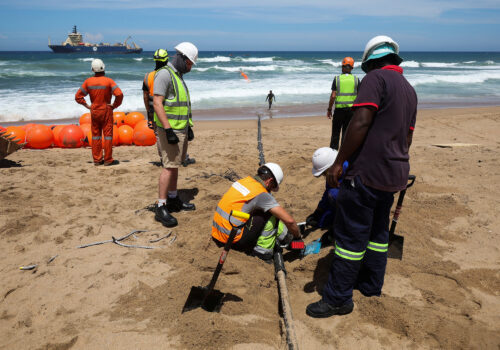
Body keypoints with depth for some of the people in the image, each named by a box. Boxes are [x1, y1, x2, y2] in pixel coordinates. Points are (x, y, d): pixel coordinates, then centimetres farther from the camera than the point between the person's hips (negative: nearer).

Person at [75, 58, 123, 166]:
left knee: (95, 135, 10)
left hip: (94, 111, 4)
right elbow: (119, 94, -21)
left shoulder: (88, 81, 1)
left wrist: (87, 106, 8)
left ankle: (97, 160, 14)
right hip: (106, 110, -3)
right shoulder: (108, 81, -11)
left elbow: (78, 96, 3)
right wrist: (115, 105, -9)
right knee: (108, 135, 3)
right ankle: (108, 160, 5)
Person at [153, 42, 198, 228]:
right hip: (170, 130, -10)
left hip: (181, 129, 10)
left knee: (175, 165, 14)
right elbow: (157, 103, -20)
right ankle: (161, 208, -7)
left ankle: (173, 199, 25)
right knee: (169, 167, -11)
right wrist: (168, 130, -25)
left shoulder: (178, 76, 19)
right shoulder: (164, 74, -12)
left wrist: (188, 127, 22)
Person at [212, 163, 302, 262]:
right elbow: (289, 220, -17)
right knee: (271, 214, -6)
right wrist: (298, 237, 3)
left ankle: (286, 236, 21)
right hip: (233, 240, -8)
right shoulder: (261, 194, -15)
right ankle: (263, 250, 1)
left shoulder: (244, 180, 9)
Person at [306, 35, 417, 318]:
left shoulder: (376, 78, -9)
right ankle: (371, 286, 32)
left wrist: (339, 162, -19)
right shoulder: (409, 89, 17)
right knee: (378, 231, 19)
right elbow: (407, 137, 21)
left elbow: (361, 122, -21)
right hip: (394, 175, 9)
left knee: (351, 236, -3)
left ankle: (338, 299, 6)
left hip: (367, 173, -9)